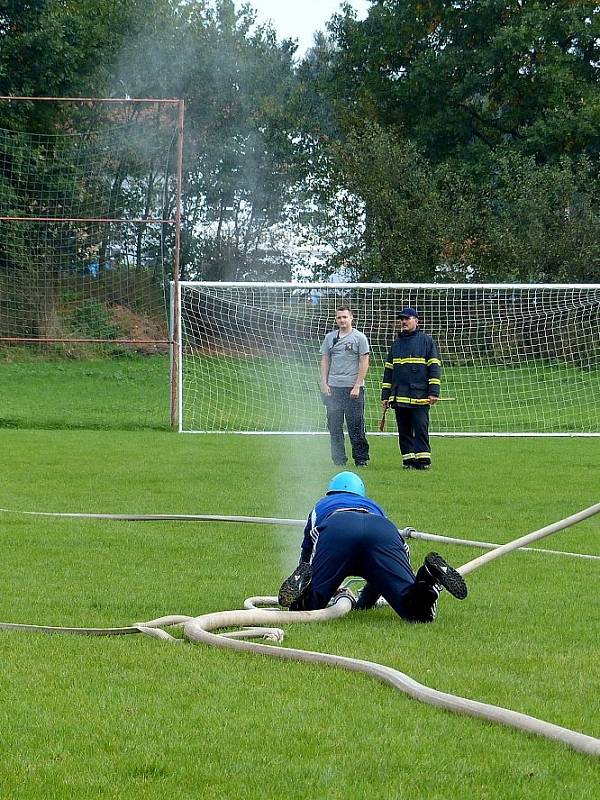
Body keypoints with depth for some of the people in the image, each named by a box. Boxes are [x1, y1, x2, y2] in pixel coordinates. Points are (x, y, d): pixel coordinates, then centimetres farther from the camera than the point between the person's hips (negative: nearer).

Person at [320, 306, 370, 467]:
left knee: (355, 426, -5)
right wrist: (324, 384, 4)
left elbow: (364, 363, -4)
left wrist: (357, 386, -11)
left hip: (353, 388, -4)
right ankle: (338, 460, 10)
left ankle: (361, 459, 2)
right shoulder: (330, 337, 13)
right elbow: (325, 361, 15)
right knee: (334, 427, 4)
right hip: (333, 387, 4)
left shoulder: (359, 337, 0)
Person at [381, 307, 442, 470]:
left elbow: (435, 367, -1)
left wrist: (434, 392, -10)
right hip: (399, 397, 5)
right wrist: (385, 395, 15)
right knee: (404, 431, 4)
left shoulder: (426, 341, 3)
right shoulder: (396, 343, 18)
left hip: (420, 395, -5)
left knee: (421, 429, -10)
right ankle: (408, 460, 8)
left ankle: (423, 460, -10)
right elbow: (388, 371, 21)